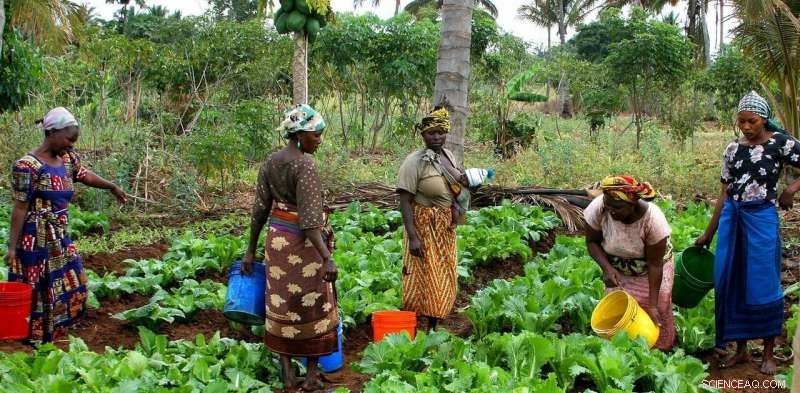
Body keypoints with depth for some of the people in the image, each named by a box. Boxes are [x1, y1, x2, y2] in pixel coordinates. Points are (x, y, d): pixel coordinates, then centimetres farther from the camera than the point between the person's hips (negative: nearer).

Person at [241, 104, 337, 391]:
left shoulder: (270, 162, 3)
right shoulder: (305, 165, -19)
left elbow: (260, 210, 6)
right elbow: (309, 218, -25)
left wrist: (251, 251, 12)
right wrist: (327, 257, -27)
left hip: (276, 239, 7)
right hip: (303, 242, -7)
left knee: (282, 306, 13)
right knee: (314, 307, 8)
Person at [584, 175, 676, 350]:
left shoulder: (653, 219, -34)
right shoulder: (597, 208, -29)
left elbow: (655, 264, -24)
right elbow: (592, 242, -10)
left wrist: (653, 304, -23)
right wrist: (606, 268, -27)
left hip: (651, 270, -2)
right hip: (617, 271, 2)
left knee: (657, 313, 2)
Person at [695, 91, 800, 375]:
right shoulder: (733, 149, 8)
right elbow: (724, 194, 11)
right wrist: (709, 233, 10)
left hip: (761, 218, -4)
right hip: (731, 218, 5)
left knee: (763, 285, 0)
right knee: (731, 282, 7)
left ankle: (768, 354, 13)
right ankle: (740, 348, 21)